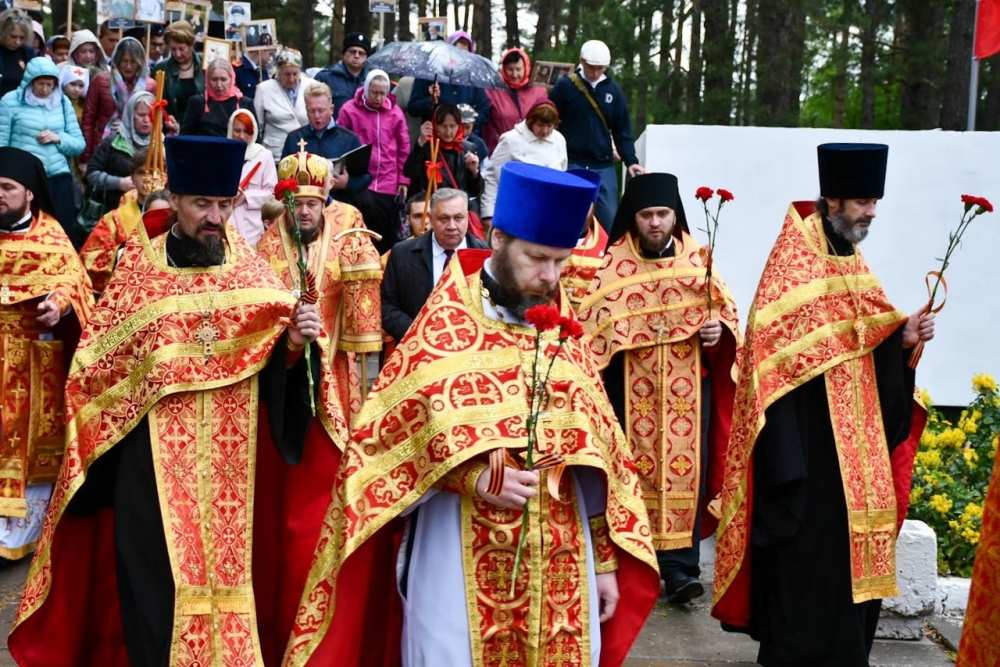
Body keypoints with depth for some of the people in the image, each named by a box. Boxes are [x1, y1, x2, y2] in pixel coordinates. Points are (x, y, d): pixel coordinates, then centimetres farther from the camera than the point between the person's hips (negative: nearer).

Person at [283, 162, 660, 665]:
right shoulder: (443, 328, -4)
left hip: (559, 560, 4)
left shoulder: (563, 335, 9)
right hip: (461, 560, -4)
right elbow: (386, 435, -8)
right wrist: (475, 477, -21)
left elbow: (597, 452, 11)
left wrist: (606, 560, 8)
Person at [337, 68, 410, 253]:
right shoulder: (349, 110, -1)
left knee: (388, 236, 5)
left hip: (389, 183, 2)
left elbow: (404, 148, 9)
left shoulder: (395, 112, 5)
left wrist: (403, 180, 7)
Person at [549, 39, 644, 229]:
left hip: (604, 166, 3)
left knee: (609, 218, 4)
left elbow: (623, 130, 9)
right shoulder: (565, 86, -2)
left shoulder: (613, 91, 7)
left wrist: (631, 160, -3)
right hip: (571, 164, -3)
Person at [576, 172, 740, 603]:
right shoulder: (614, 264, 1)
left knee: (685, 468, -3)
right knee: (633, 467, 1)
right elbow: (592, 321, -1)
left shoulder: (697, 260, 5)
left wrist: (719, 328, -10)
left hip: (687, 386, 1)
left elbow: (725, 309, 10)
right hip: (631, 389, -1)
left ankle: (679, 565, 1)